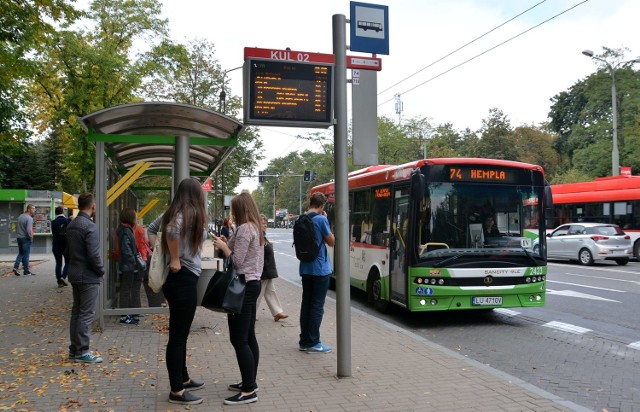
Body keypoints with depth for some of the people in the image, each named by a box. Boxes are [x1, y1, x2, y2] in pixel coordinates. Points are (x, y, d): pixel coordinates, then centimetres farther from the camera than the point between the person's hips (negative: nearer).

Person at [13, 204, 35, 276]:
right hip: (26, 238, -7)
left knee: (20, 253, 17)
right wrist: (31, 237, -10)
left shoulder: (20, 216, 9)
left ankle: (16, 267, 3)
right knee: (26, 255, 1)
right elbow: (29, 230, -23)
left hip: (19, 238, 7)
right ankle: (26, 271, 7)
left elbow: (17, 227, 15)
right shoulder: (29, 218, -17)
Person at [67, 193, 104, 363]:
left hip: (74, 274, 9)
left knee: (76, 311, 15)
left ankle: (74, 349, 22)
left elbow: (70, 249, 15)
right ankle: (82, 351, 2)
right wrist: (101, 270, -6)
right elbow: (94, 255, -21)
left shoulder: (71, 225, 9)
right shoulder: (90, 226, -18)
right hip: (89, 276, -9)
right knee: (86, 314, -2)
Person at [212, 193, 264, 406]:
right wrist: (228, 244, 11)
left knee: (239, 339, -8)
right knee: (249, 337, 14)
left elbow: (237, 261, -18)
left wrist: (223, 246, -4)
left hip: (243, 286, -10)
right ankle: (250, 382, 22)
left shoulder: (244, 229, -16)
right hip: (252, 284, 10)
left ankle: (249, 391, -5)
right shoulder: (255, 228, 14)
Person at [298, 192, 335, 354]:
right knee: (317, 306, -1)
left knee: (306, 303, 12)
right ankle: (313, 343, 3)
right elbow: (332, 242, -6)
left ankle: (304, 341, 18)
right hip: (320, 269, -7)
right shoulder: (321, 219, -13)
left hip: (305, 268, 7)